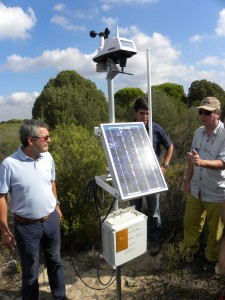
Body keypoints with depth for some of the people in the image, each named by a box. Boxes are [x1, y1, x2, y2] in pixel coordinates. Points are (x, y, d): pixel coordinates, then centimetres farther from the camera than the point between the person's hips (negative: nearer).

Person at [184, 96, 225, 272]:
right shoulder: (198, 132, 1)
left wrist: (202, 162, -43)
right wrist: (188, 180, 10)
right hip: (196, 189, 6)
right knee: (190, 221, 18)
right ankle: (192, 251, 43)